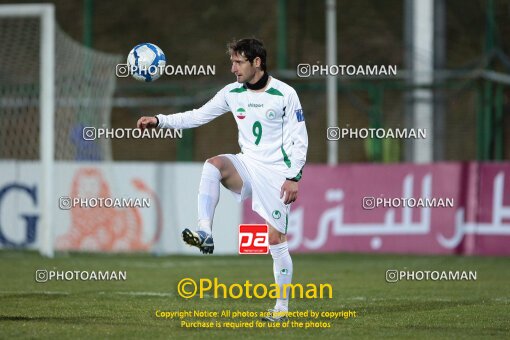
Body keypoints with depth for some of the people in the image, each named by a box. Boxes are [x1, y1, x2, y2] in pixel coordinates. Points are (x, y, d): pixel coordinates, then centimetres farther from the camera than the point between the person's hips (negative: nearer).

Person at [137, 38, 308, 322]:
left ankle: (282, 308, 9)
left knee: (276, 239, -4)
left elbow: (300, 138, -6)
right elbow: (198, 116, 9)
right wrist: (159, 121, -1)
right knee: (214, 163, -29)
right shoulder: (232, 93, 4)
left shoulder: (285, 94, -8)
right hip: (247, 167, 4)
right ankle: (205, 233, -38)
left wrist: (294, 177, -13)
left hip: (276, 173, -4)